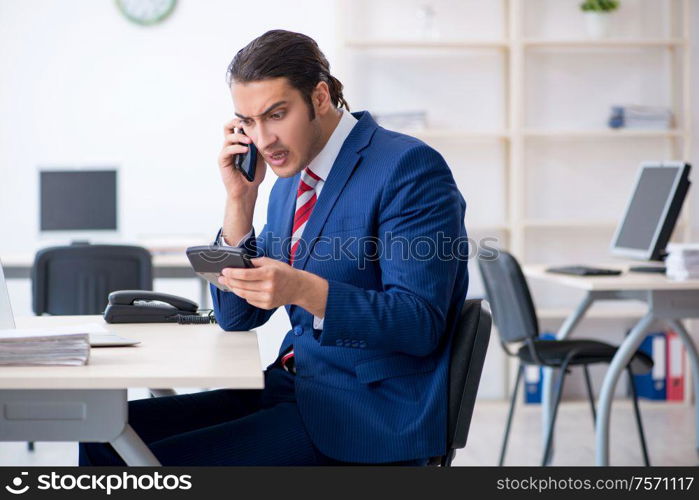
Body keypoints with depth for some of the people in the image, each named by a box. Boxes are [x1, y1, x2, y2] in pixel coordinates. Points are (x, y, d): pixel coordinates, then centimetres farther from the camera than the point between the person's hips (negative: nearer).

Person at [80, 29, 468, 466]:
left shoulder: (409, 167, -12)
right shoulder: (292, 178, 14)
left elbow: (420, 324, -19)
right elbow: (236, 317, 13)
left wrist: (305, 291, -33)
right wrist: (240, 197, 2)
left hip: (370, 413, -8)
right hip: (295, 390, 8)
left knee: (165, 460, -21)